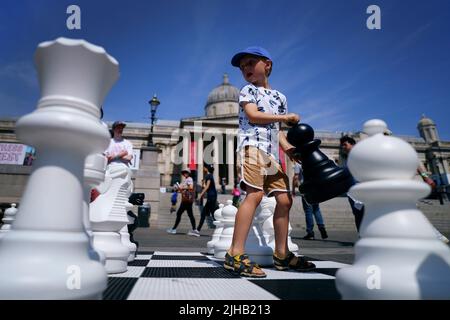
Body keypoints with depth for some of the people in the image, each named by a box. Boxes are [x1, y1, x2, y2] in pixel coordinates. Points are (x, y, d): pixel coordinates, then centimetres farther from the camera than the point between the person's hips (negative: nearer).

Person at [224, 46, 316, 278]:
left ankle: (281, 254, 13)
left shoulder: (279, 96, 25)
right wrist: (285, 117, -4)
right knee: (254, 194, -23)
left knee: (284, 199, 4)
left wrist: (287, 147, 3)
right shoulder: (247, 90, 9)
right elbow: (253, 116, -8)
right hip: (252, 145, -7)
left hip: (271, 153, 7)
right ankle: (235, 254, -24)